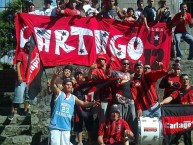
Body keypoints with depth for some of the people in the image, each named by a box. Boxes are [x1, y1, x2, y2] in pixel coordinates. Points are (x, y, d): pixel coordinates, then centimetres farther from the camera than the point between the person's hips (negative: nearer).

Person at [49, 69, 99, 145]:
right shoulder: (59, 93, -2)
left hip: (66, 127, 4)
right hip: (55, 126, -4)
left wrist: (92, 103, -7)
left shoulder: (73, 97, 9)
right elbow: (52, 84, -16)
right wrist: (55, 75, -37)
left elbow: (83, 103, 12)